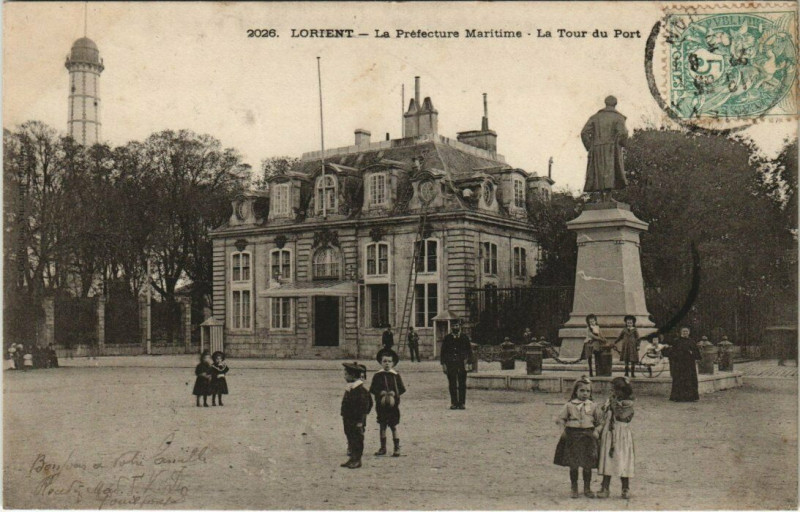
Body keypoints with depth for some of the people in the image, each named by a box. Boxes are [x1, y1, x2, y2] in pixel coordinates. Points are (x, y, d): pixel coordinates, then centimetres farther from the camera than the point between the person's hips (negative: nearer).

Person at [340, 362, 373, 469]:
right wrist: (344, 417, 17)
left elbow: (364, 406, -20)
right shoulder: (349, 389, 10)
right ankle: (351, 458, 22)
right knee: (350, 440, 14)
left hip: (356, 421, -9)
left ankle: (357, 460, 7)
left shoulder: (360, 390, -19)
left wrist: (360, 420, -19)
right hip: (348, 420, 9)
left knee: (357, 440, 0)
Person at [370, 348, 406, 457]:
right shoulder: (377, 376, 2)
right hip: (381, 404, 1)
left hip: (393, 404, -1)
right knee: (382, 426, 8)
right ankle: (383, 448, 18)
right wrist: (381, 393, -15)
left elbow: (402, 389, 1)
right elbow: (372, 389, 0)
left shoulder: (396, 376, 1)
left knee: (393, 426, 1)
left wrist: (394, 393, -15)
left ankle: (397, 448, 7)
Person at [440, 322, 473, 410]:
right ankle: (454, 403, 7)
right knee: (452, 385, 1)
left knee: (462, 385, -1)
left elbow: (469, 351, 9)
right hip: (450, 364, 0)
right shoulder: (447, 338, 7)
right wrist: (443, 364, 0)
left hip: (462, 364, 0)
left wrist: (469, 363, 1)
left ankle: (462, 403, 4)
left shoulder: (464, 338, 7)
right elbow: (443, 352, 8)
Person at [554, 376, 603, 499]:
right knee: (573, 465, 3)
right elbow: (559, 418, 6)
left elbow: (600, 420, 12)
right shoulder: (569, 405, 2)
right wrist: (565, 428, -6)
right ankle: (574, 489, 15)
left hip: (588, 437, 1)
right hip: (572, 437, -1)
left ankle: (587, 488, 19)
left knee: (587, 465, 5)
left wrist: (596, 431, 0)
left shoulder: (593, 406, 5)